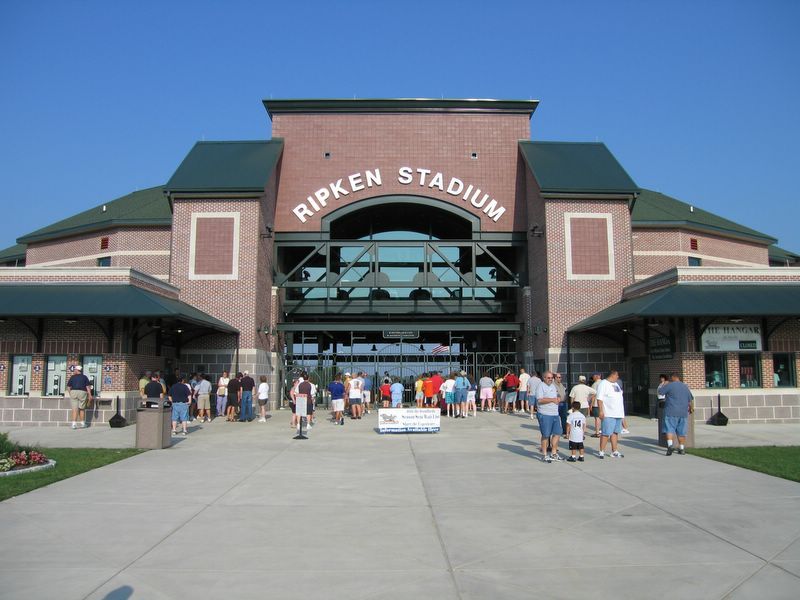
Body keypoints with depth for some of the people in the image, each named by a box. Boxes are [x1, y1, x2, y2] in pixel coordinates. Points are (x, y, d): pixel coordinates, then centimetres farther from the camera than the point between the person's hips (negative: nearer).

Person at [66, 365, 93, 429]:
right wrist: (90, 395, -2)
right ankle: (82, 423, 18)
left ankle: (74, 424, -14)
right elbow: (88, 387, -1)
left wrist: (70, 394, 21)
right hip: (82, 392, 0)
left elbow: (68, 387, 8)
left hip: (73, 392, 0)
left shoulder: (72, 377, 8)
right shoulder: (85, 377, 7)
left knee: (75, 409, -3)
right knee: (82, 409, 12)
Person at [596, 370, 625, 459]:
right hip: (608, 414, -8)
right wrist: (601, 411, -20)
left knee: (615, 432, 10)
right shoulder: (603, 384, -8)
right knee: (606, 433, -7)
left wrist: (622, 412, 23)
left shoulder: (616, 384, 19)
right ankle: (601, 452, 0)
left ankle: (614, 451, 16)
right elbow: (599, 398, -13)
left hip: (618, 413, 8)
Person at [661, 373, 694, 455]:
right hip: (683, 412, 5)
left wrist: (664, 385, 12)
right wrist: (691, 408, 36)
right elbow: (690, 400, 18)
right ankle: (682, 448, 15)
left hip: (671, 412, -5)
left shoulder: (669, 385, -6)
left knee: (669, 430, -5)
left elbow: (660, 392, -5)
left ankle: (670, 445, -22)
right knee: (681, 432, 11)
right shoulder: (685, 387, 12)